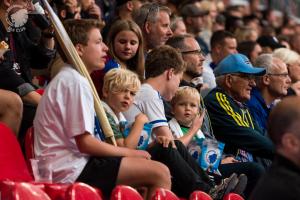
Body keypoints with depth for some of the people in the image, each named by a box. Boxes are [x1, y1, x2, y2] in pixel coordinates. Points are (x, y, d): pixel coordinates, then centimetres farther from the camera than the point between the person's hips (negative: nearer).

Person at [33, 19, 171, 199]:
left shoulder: (67, 78, 21)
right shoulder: (75, 82, -11)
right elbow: (85, 143, -17)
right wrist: (130, 153, -6)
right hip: (71, 169, -11)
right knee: (160, 173, -17)